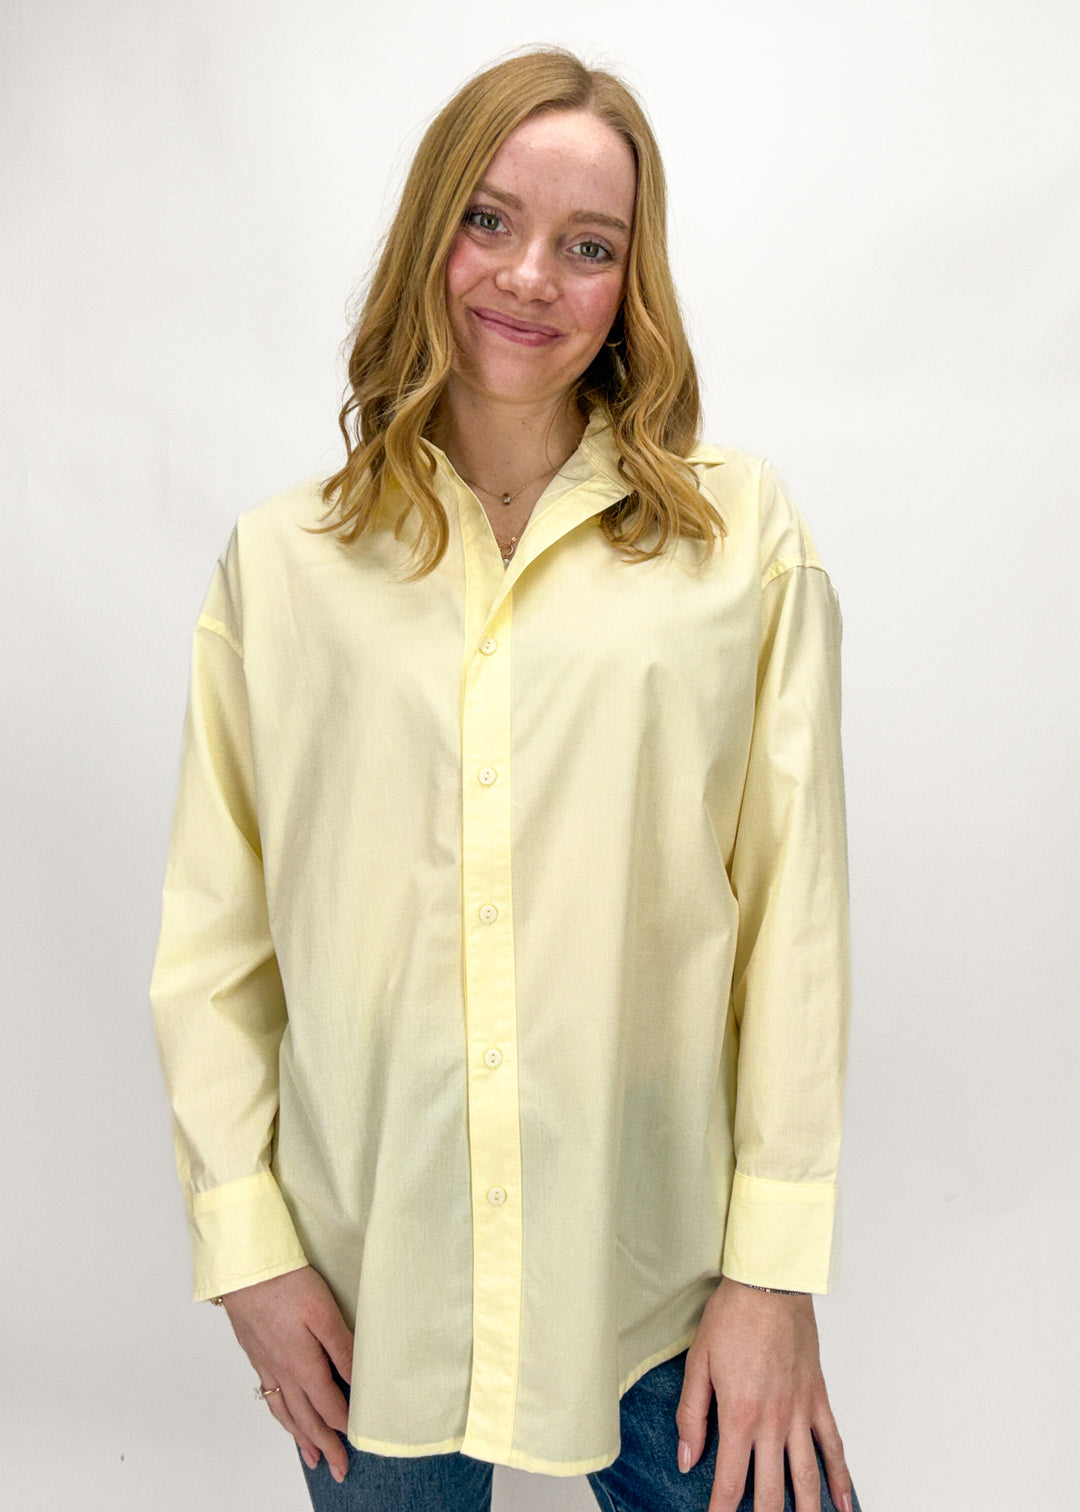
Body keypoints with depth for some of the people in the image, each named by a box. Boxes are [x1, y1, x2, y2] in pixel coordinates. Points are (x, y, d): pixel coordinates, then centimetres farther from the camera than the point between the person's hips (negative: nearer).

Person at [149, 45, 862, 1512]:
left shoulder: (743, 528, -3)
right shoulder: (281, 560, 0)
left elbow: (796, 907, -5)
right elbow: (211, 938, 1)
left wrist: (776, 1271, -6)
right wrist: (249, 1244, -3)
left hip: (664, 1282, 0)